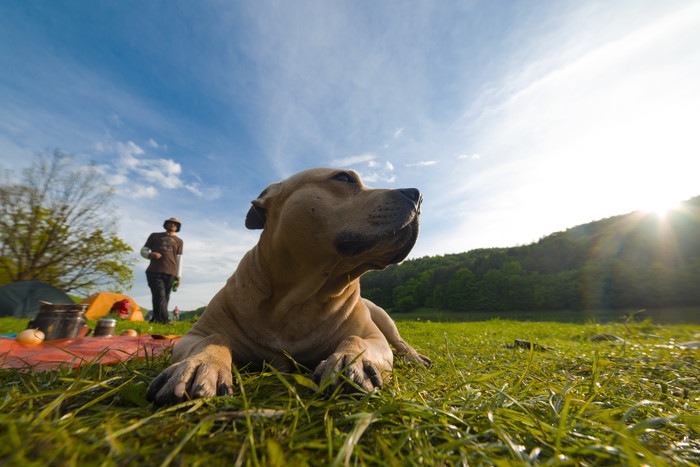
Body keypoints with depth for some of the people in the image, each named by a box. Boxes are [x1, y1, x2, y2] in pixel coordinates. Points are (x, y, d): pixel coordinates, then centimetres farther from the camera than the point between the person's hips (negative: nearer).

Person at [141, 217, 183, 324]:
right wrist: (151, 254, -10)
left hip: (170, 273, 1)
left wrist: (179, 276, 5)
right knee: (160, 297, -14)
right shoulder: (154, 236, 17)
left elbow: (179, 259, 13)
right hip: (154, 271, -1)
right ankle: (164, 320, -21)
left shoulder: (179, 241, 17)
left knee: (165, 298, -3)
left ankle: (155, 319, 5)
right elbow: (143, 250, 16)